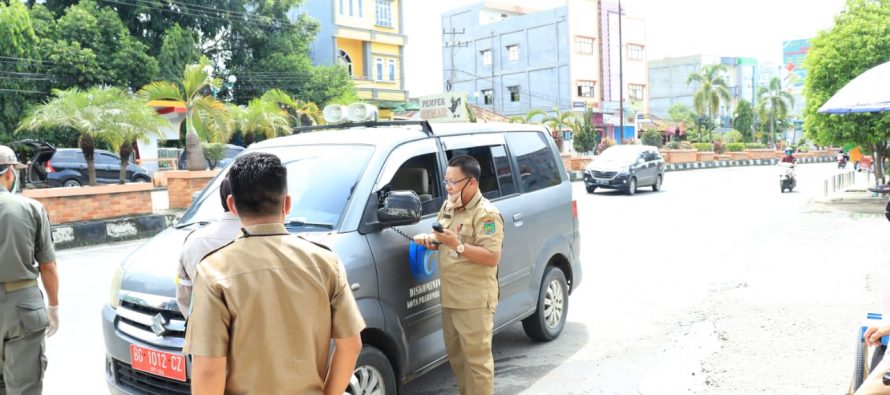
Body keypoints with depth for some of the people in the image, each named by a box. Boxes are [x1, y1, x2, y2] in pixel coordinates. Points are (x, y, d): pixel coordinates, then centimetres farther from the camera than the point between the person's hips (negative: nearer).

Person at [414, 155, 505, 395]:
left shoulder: (486, 214, -14)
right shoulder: (447, 207, 12)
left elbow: (492, 258, -21)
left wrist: (457, 245, -28)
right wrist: (430, 240, 0)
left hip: (474, 300, -8)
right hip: (450, 297, 9)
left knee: (477, 358, -3)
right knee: (456, 355, 18)